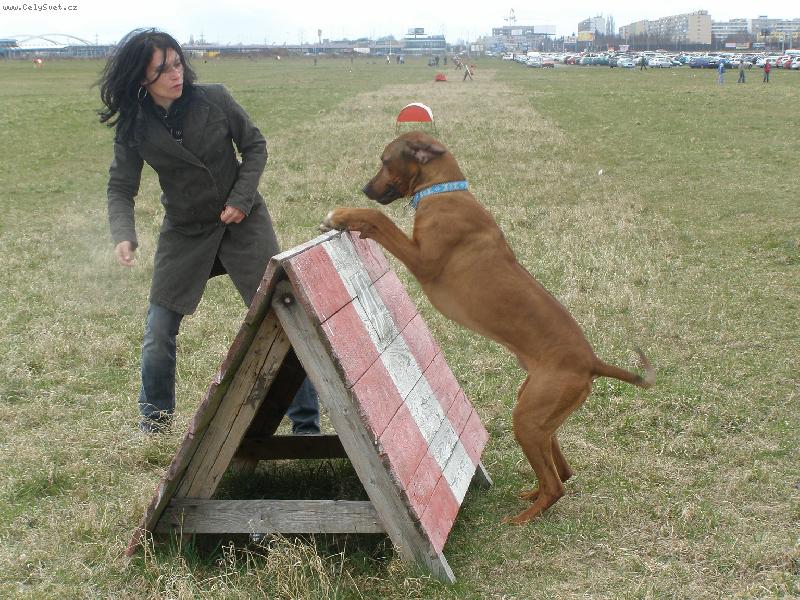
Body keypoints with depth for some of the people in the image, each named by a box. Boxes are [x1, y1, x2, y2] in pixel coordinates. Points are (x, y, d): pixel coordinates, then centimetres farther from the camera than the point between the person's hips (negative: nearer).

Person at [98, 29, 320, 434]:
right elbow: (120, 188, -5)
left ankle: (306, 422, 6)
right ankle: (155, 415, 29)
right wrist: (123, 235, -24)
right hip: (184, 232, 1)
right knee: (159, 329, 3)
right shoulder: (134, 127, -10)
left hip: (242, 220, -1)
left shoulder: (214, 100, -13)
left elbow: (254, 146, -1)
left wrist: (241, 199, -13)